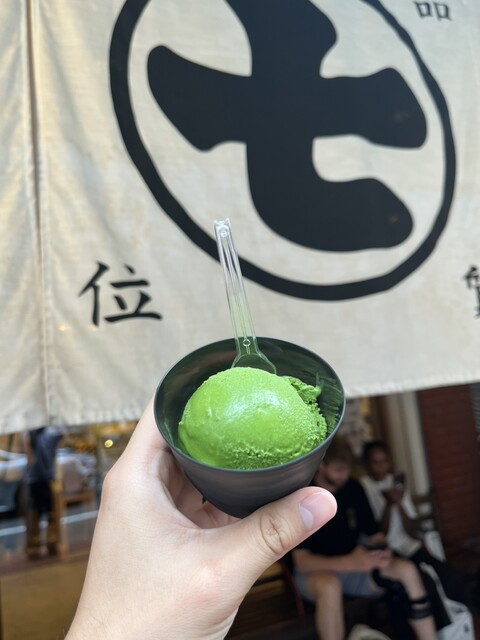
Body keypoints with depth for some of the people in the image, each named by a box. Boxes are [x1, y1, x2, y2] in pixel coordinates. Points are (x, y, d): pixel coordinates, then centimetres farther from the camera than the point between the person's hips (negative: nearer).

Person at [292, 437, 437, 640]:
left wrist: (382, 551, -19)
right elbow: (302, 561, -21)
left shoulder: (353, 489, -2)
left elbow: (374, 533, 5)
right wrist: (350, 562, -34)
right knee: (329, 585, -39)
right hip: (315, 572, -5)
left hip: (354, 566, 5)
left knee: (407, 570, -18)